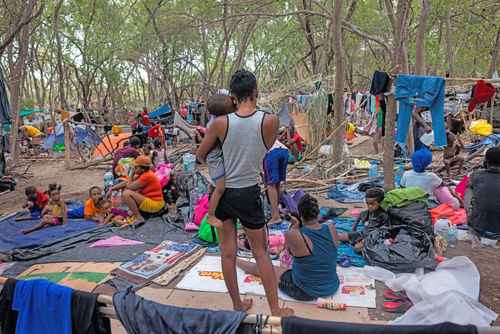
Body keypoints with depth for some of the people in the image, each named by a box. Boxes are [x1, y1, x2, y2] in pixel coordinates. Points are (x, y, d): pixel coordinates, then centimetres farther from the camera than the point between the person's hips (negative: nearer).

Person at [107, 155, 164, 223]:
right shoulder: (142, 175, 9)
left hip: (154, 204, -10)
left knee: (126, 194, -21)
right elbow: (126, 183, 11)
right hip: (148, 200, 10)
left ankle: (139, 218, -14)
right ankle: (135, 213, 8)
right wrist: (111, 189, 4)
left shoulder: (147, 176, -20)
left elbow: (129, 186, -19)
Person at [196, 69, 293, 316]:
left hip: (222, 192, 1)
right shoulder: (270, 121, -13)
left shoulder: (221, 123, -11)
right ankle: (275, 309, 23)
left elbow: (200, 156, 2)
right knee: (260, 252, 14)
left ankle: (238, 305, 29)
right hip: (249, 194, -1)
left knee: (228, 251, 14)